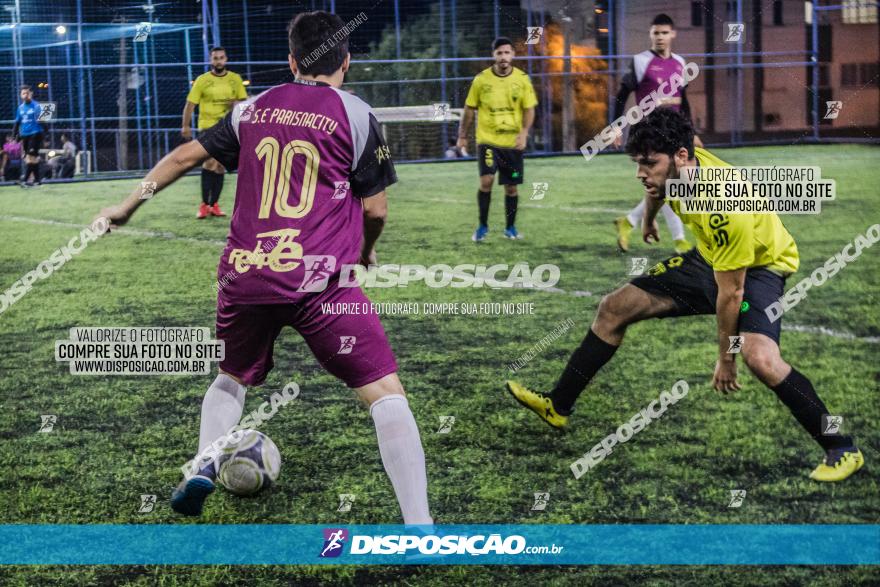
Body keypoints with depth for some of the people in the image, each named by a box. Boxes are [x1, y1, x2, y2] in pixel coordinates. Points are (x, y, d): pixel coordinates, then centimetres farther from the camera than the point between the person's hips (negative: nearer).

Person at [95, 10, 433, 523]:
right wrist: (367, 251, 25)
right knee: (386, 393, -2)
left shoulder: (254, 109, 13)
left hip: (247, 274, 4)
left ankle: (203, 469, 11)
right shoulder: (355, 115, 1)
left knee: (233, 377, 30)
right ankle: (419, 527, -11)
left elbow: (186, 156, 20)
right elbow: (375, 208, 3)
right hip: (322, 280, -4)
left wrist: (128, 206, 32)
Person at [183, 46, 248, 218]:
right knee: (210, 161, -20)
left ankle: (214, 205, 19)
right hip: (207, 126, -4)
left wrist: (237, 104, -12)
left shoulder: (235, 79, 6)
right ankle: (204, 204, -14)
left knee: (220, 166, 8)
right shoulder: (202, 80, -3)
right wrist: (186, 126, -12)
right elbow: (190, 104, -3)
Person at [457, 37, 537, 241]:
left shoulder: (522, 78, -1)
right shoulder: (481, 79, -3)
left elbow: (529, 109, 2)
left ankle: (510, 228, 25)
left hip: (512, 142, 2)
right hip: (487, 139, -1)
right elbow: (470, 109, 5)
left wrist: (524, 132, -14)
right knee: (486, 181, -16)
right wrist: (462, 136, 6)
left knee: (511, 187, 7)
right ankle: (482, 226, 1)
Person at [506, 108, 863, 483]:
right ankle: (558, 407, 18)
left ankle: (842, 451, -18)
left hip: (760, 266, -8)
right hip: (708, 258, 8)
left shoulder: (725, 207, -37)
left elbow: (730, 291, -28)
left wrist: (726, 359, -18)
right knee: (614, 308, 5)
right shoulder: (673, 166, -17)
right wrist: (648, 219, 30)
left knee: (759, 357, -34)